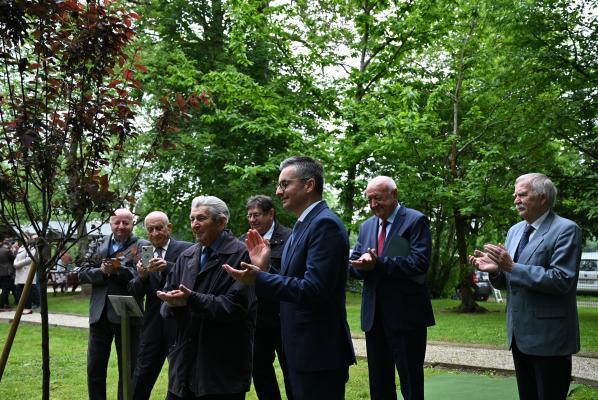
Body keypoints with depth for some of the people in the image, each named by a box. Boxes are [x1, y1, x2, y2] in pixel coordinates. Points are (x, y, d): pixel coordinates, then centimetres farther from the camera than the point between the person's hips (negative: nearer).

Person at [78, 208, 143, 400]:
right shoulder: (99, 244, 10)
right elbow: (83, 273, 4)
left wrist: (120, 269, -26)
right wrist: (102, 271, -13)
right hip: (100, 314, 4)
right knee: (95, 368, 12)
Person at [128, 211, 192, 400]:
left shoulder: (186, 250, -6)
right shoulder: (143, 252, 8)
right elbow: (134, 292, 4)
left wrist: (167, 266, -31)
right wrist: (142, 276, -15)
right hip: (153, 324, 4)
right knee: (142, 377, 10)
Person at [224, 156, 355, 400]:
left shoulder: (325, 224, -17)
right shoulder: (303, 226, 14)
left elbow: (313, 289, -25)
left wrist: (259, 279, -24)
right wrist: (264, 268, 1)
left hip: (319, 353, -10)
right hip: (302, 352, 10)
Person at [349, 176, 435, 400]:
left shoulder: (415, 221, -6)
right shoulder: (366, 226, 14)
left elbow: (420, 262, -18)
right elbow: (354, 265, 10)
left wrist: (378, 263, -22)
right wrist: (363, 263, -14)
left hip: (406, 314, -6)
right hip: (374, 315, 6)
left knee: (410, 382, 2)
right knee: (378, 382, 14)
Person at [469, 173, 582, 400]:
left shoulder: (566, 230, -10)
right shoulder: (515, 231, 13)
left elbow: (561, 279, -21)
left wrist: (512, 266, -23)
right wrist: (495, 270, -8)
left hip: (549, 338, -7)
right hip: (520, 335, 7)